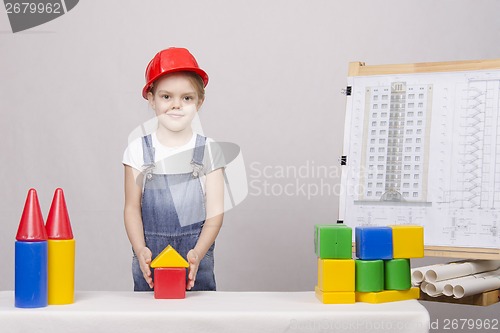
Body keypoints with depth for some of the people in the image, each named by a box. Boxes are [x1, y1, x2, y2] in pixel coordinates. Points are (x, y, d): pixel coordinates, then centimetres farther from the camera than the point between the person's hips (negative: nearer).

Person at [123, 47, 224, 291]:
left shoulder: (208, 150, 2)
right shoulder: (138, 150, 4)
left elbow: (215, 212, -2)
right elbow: (132, 208, 1)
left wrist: (197, 254, -17)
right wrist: (140, 250, -16)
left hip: (196, 264, 0)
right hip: (149, 263, 0)